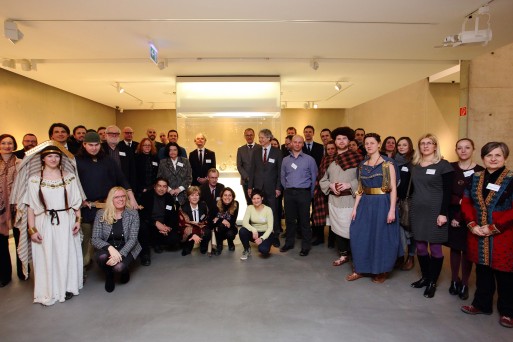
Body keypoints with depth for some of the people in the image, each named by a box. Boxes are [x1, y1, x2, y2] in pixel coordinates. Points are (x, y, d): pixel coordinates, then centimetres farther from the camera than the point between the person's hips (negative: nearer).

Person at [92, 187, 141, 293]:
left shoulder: (133, 214, -9)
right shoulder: (101, 214, -6)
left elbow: (132, 239, -12)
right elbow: (95, 239, -9)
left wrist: (120, 254, -27)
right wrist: (110, 248, -28)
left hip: (126, 249, -1)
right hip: (107, 248, 2)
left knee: (118, 268, -29)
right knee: (102, 257, -32)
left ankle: (124, 271, 13)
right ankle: (109, 276, 4)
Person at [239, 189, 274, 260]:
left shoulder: (268, 209, -13)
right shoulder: (249, 208, -6)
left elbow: (270, 227, -15)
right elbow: (244, 222, -19)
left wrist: (262, 238, -27)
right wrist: (253, 230, -35)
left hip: (265, 234, -2)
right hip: (254, 233, 2)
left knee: (263, 250, -32)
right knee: (242, 231, -29)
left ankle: (264, 247, 8)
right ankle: (247, 250, -2)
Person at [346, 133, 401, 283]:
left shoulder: (387, 163, -5)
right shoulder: (362, 165, 9)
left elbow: (393, 188, -9)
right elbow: (360, 189, 11)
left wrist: (392, 210, -16)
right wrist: (355, 207, 6)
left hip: (382, 204, -5)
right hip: (365, 204, 5)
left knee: (382, 237, 5)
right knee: (360, 236, 5)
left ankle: (381, 271, 24)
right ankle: (359, 269, 21)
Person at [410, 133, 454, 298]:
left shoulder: (443, 165, -5)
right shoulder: (415, 165, 10)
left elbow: (447, 191, -9)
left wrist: (443, 213, -15)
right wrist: (411, 206, 9)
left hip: (435, 212, -5)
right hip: (417, 211, 5)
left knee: (435, 247, 4)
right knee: (420, 246, 10)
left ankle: (433, 282, 16)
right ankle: (425, 277, 26)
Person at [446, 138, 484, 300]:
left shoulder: (480, 171, -3)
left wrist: (461, 217, -11)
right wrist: (460, 200, -16)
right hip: (452, 214, 1)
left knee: (467, 250, 6)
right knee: (455, 248, 10)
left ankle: (464, 284, 21)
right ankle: (454, 280, 26)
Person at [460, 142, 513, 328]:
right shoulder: (474, 178, 7)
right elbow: (466, 203, 6)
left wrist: (493, 227, -15)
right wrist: (472, 225, -6)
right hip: (478, 235, 4)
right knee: (482, 271, 15)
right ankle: (481, 304, 31)